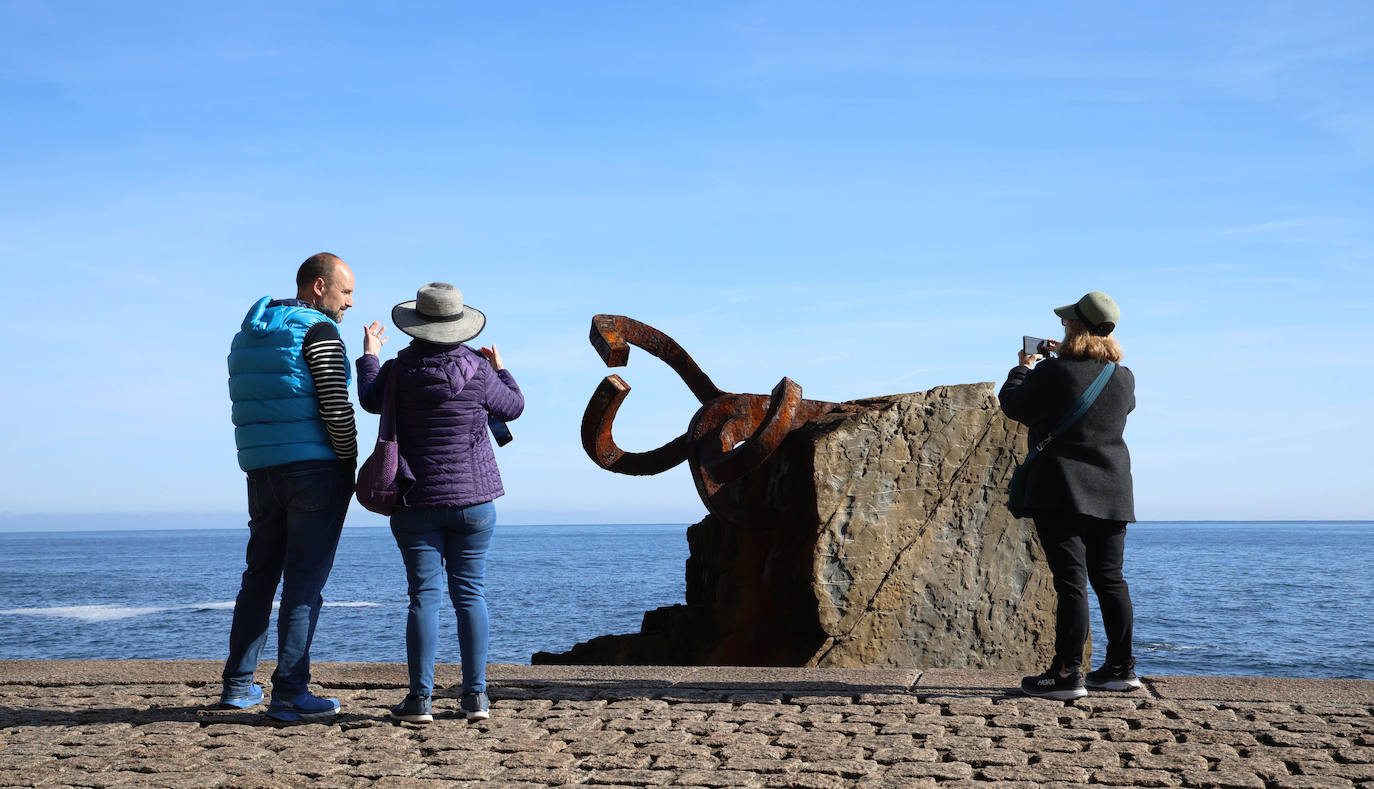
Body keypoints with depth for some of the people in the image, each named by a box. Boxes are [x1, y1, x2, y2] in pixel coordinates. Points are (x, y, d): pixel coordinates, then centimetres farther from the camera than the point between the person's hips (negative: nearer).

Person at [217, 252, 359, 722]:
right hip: (316, 467, -7)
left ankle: (238, 686, 18)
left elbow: (249, 405, 17)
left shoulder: (247, 333, 17)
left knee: (260, 574, 15)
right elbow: (336, 407, -15)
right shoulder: (318, 332, -9)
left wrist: (266, 463, 18)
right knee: (305, 579, -5)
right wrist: (351, 463, -5)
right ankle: (290, 695, -6)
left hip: (261, 469, 7)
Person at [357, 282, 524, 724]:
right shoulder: (477, 371, -6)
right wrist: (501, 370, 28)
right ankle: (475, 695, 4)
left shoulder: (398, 371, -5)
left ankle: (420, 699, -2)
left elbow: (370, 400, 15)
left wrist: (369, 356, 30)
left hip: (417, 499, 0)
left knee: (424, 594, 0)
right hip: (472, 498, 0)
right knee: (470, 592, 5)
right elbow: (513, 408, 11)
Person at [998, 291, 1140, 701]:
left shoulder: (1053, 373, -13)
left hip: (1062, 493, -6)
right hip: (1111, 494, 6)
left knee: (1071, 580, -7)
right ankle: (1121, 668, 16)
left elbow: (1013, 404, -2)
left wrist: (1023, 369, 17)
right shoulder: (1123, 378, 5)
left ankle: (1067, 674, -6)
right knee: (1110, 579, 12)